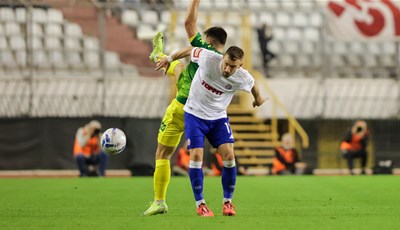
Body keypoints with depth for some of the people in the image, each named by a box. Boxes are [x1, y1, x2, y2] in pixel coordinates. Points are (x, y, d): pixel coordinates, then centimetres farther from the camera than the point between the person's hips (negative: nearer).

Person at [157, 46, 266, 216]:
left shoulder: (242, 78, -18)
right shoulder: (208, 58, -25)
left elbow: (253, 85, 6)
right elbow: (190, 50, -6)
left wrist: (258, 98, 27)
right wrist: (169, 60, 8)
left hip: (218, 117, 1)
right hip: (194, 114, -1)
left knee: (229, 155, -11)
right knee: (196, 156, -12)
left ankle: (227, 202, 4)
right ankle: (200, 204, -1)